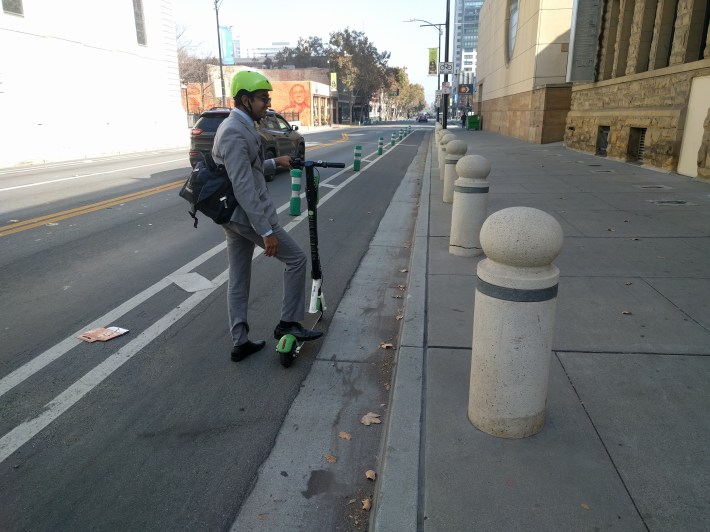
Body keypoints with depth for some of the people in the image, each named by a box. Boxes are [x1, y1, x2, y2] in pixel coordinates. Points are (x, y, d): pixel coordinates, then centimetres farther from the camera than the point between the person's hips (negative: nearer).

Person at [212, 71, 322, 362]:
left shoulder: (238, 127, 13)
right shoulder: (235, 132, -19)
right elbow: (243, 187, -26)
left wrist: (275, 162, 25)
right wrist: (266, 231, -27)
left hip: (233, 217, 10)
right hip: (249, 215, -10)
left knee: (238, 280, 12)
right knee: (296, 258, 3)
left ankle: (240, 343, 20)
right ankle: (288, 323, 12)